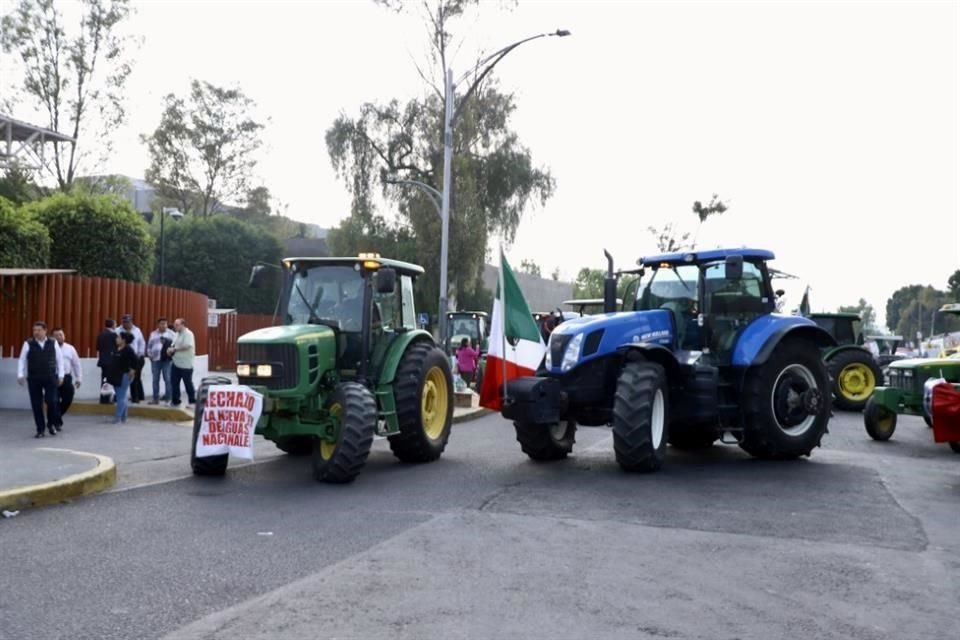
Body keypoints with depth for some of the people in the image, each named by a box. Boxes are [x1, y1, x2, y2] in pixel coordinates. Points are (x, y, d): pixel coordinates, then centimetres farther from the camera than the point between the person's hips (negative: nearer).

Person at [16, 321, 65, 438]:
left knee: (52, 401, -9)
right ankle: (40, 429, 12)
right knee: (36, 405, 2)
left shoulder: (53, 343, 4)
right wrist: (20, 375, -6)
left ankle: (51, 424, 16)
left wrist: (60, 375, 3)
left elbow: (59, 360, 8)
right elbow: (22, 360, 4)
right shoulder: (28, 344, 1)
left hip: (50, 377, 0)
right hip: (33, 379, 0)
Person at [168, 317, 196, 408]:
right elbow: (174, 345, 17)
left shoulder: (188, 334, -13)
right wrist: (170, 349, -7)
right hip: (176, 363, 9)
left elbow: (187, 346, -24)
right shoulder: (177, 334, 14)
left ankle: (192, 401, 12)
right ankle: (175, 401, 20)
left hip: (186, 364, -9)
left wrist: (174, 349, -17)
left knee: (188, 383, 0)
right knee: (174, 382, 11)